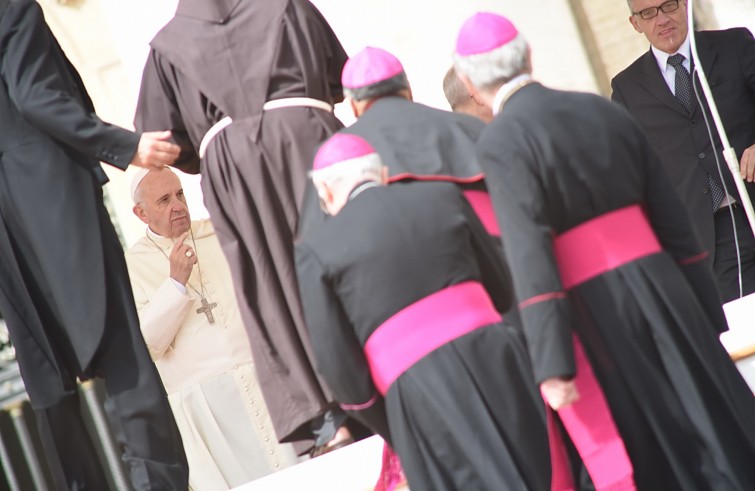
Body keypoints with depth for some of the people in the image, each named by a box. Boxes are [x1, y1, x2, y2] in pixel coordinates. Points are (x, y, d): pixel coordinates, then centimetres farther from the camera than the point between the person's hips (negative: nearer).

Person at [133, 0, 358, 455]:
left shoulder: (168, 44, 19)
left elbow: (162, 136, 11)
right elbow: (342, 79, 24)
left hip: (228, 156, 0)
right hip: (306, 132, 0)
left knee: (274, 282, -2)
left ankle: (323, 417, -9)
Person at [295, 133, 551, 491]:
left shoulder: (316, 249, 3)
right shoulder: (444, 195, 12)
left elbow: (338, 364, 0)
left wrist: (395, 435, 13)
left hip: (420, 395, -3)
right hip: (492, 356, 3)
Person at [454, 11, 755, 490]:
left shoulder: (500, 143, -9)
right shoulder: (603, 110, 9)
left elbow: (528, 254, -17)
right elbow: (673, 217, 12)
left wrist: (552, 363, -17)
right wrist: (707, 311, 18)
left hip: (596, 315, -5)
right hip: (661, 290, 5)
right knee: (717, 424, 14)